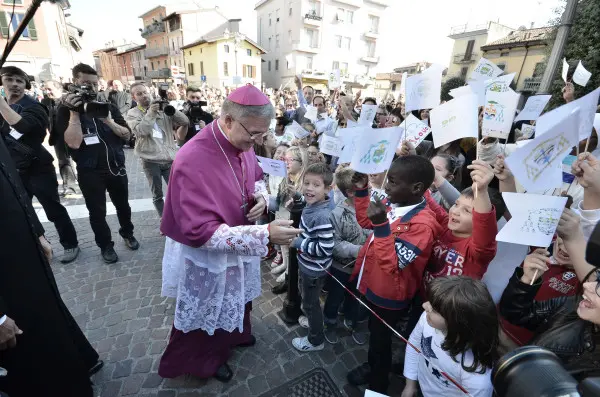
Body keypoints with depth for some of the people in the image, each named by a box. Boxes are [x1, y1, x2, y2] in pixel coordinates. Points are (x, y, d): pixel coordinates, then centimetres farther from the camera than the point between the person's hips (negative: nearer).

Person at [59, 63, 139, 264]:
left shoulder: (109, 106, 5)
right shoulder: (66, 109, -5)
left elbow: (127, 135, -1)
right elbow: (74, 142, -18)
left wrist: (110, 122, -18)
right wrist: (74, 112, -21)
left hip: (116, 166, 3)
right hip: (89, 172, -3)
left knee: (123, 205, 16)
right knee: (97, 211, 7)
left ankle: (127, 234, 37)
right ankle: (105, 245, 24)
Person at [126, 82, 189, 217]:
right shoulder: (132, 113, 4)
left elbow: (184, 122, -1)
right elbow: (140, 131, -15)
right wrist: (150, 113, -16)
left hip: (170, 158, 1)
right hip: (151, 161, -1)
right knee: (157, 194, 9)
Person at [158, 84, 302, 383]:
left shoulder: (242, 144, -9)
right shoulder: (192, 161, -34)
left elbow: (257, 177, 10)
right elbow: (200, 232, -35)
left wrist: (261, 196, -14)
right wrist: (265, 234, -39)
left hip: (238, 247, 7)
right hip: (206, 258, -6)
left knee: (237, 300, 30)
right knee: (209, 312, 20)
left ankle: (235, 335, 62)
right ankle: (204, 360, 52)